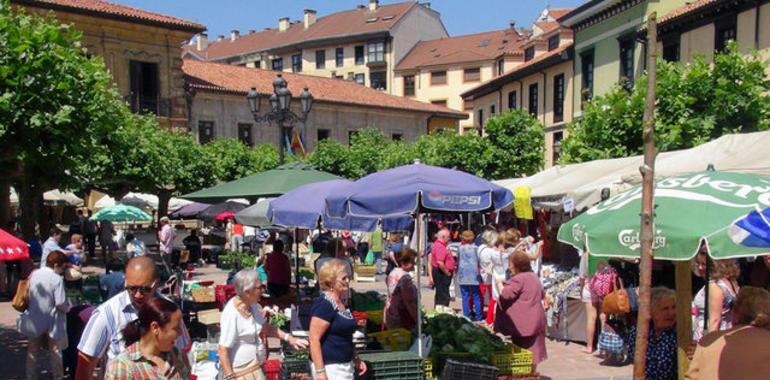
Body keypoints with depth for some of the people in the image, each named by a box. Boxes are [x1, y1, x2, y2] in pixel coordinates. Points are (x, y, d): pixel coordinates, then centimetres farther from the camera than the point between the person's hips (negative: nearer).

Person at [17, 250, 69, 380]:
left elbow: (26, 296, 7)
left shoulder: (33, 274, -2)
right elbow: (60, 303, -23)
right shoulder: (57, 279, -19)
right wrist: (67, 309, -3)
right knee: (55, 351, 10)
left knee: (32, 351, 19)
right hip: (52, 322, -5)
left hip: (34, 321, 5)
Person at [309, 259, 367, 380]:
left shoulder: (341, 303, 11)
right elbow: (314, 340, -22)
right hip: (329, 367, -9)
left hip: (345, 365, 9)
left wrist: (355, 359, 22)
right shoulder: (324, 304, -17)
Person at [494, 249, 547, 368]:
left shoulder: (518, 279, -16)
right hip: (536, 319, 8)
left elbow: (506, 294, -19)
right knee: (533, 348, 12)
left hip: (523, 322, -8)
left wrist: (500, 284, -3)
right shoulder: (534, 277, 13)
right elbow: (542, 294, 23)